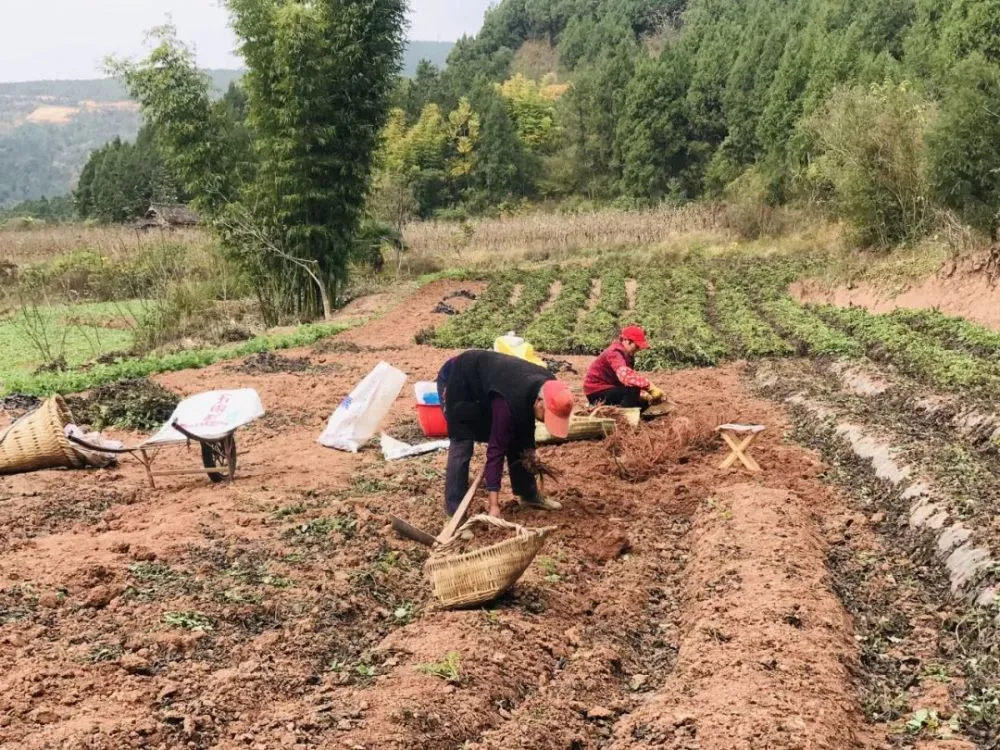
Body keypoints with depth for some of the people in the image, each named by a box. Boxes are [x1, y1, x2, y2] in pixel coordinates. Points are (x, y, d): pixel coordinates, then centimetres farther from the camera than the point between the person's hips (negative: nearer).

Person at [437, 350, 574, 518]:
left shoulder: (547, 384, -19)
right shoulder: (510, 402, -42)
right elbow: (496, 448, -39)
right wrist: (494, 504, -38)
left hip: (487, 380, 8)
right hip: (458, 380, -8)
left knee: (515, 439, 5)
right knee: (462, 444, -16)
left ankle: (528, 494, 18)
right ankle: (456, 513, -11)